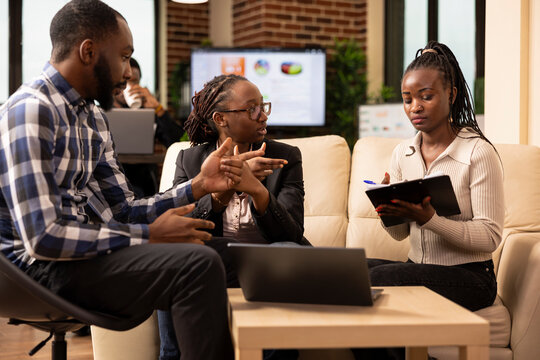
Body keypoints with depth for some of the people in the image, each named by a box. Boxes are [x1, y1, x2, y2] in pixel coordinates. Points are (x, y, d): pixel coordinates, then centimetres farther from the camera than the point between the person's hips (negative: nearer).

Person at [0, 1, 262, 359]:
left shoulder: (92, 117, 13)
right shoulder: (30, 111, -17)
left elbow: (124, 211, 11)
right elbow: (42, 237, -24)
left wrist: (198, 186, -3)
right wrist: (149, 235, -18)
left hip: (89, 246, 10)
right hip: (45, 266, -9)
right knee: (199, 264, -25)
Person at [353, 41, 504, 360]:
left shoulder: (478, 152, -10)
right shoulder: (403, 154, 8)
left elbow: (490, 237, -15)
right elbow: (400, 233, 12)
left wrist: (430, 218, -28)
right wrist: (389, 211, -12)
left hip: (469, 276, -6)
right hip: (419, 268, 6)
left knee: (379, 278, -28)